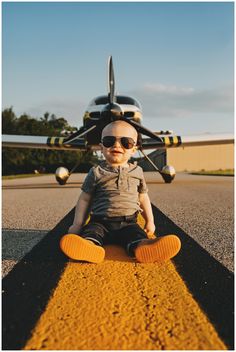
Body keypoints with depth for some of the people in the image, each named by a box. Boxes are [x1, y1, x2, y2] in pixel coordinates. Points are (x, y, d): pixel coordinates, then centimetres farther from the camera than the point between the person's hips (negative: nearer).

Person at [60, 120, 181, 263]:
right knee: (91, 231, -31)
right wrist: (78, 224, 3)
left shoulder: (137, 172, 12)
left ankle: (143, 248, -58)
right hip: (100, 222, 0)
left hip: (128, 223, 1)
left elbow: (143, 198, 22)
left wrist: (150, 222, 19)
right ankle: (89, 246, -59)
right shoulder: (96, 172, 5)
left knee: (137, 234, -29)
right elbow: (85, 199, 8)